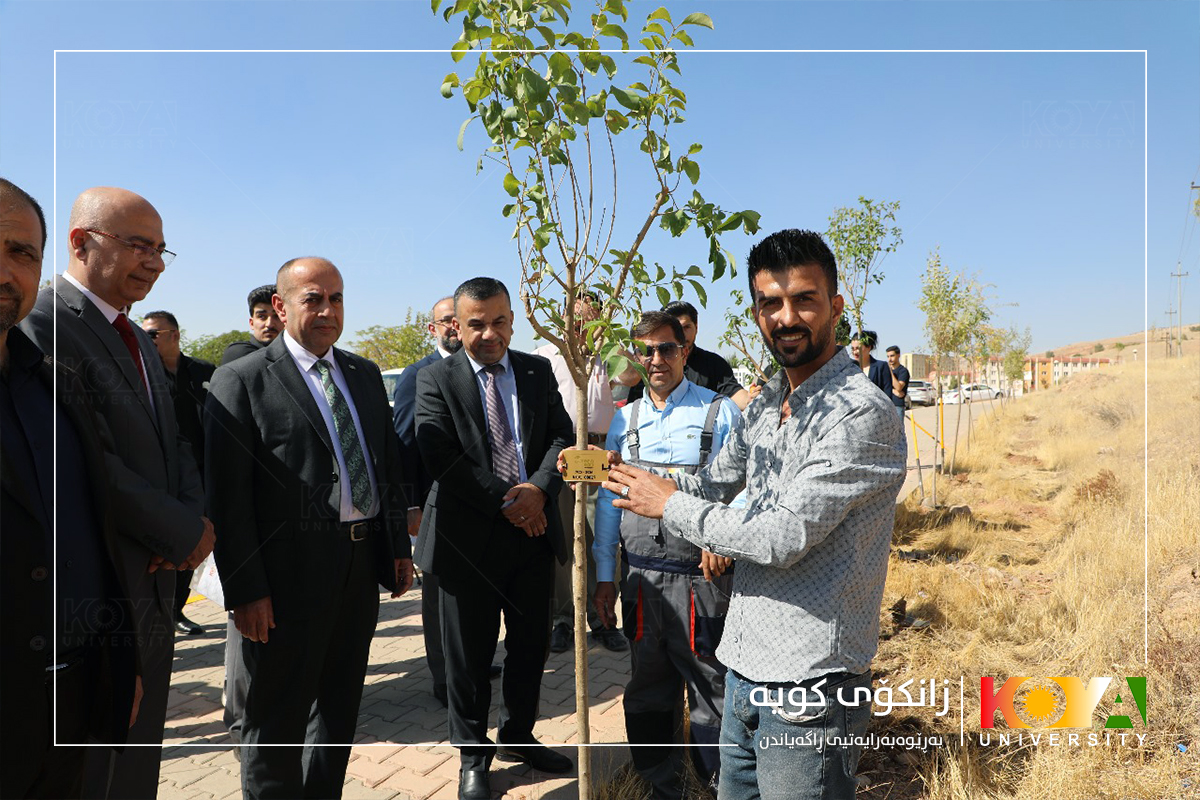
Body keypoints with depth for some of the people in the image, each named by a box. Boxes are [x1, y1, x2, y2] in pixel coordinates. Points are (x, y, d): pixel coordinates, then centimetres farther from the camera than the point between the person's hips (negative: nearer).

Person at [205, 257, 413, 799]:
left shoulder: (365, 374, 10)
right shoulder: (241, 381, -9)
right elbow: (227, 498, -12)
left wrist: (398, 546, 10)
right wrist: (245, 590, -15)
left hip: (362, 567, 6)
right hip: (291, 572, -6)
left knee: (341, 705, 22)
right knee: (279, 720, 11)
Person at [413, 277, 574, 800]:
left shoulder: (538, 372, 7)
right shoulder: (436, 380, -5)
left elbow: (561, 437, 2)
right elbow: (443, 459, -15)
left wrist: (538, 488, -16)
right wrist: (506, 504, -17)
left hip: (534, 531, 4)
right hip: (469, 536, -3)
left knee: (531, 644, 17)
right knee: (469, 655, 11)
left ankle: (518, 736, 41)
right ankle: (473, 757, 33)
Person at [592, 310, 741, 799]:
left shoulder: (721, 412, -2)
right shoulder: (624, 419, 9)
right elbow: (608, 497, 11)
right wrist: (604, 575, 10)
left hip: (701, 576, -4)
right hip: (640, 577, 4)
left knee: (711, 691, 6)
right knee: (648, 690, 16)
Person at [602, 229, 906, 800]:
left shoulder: (862, 414, -21)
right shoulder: (765, 403, 7)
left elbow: (782, 537, -25)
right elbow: (714, 482, 17)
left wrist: (670, 505, -13)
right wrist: (619, 471, 3)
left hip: (806, 686, -8)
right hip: (744, 667, 8)